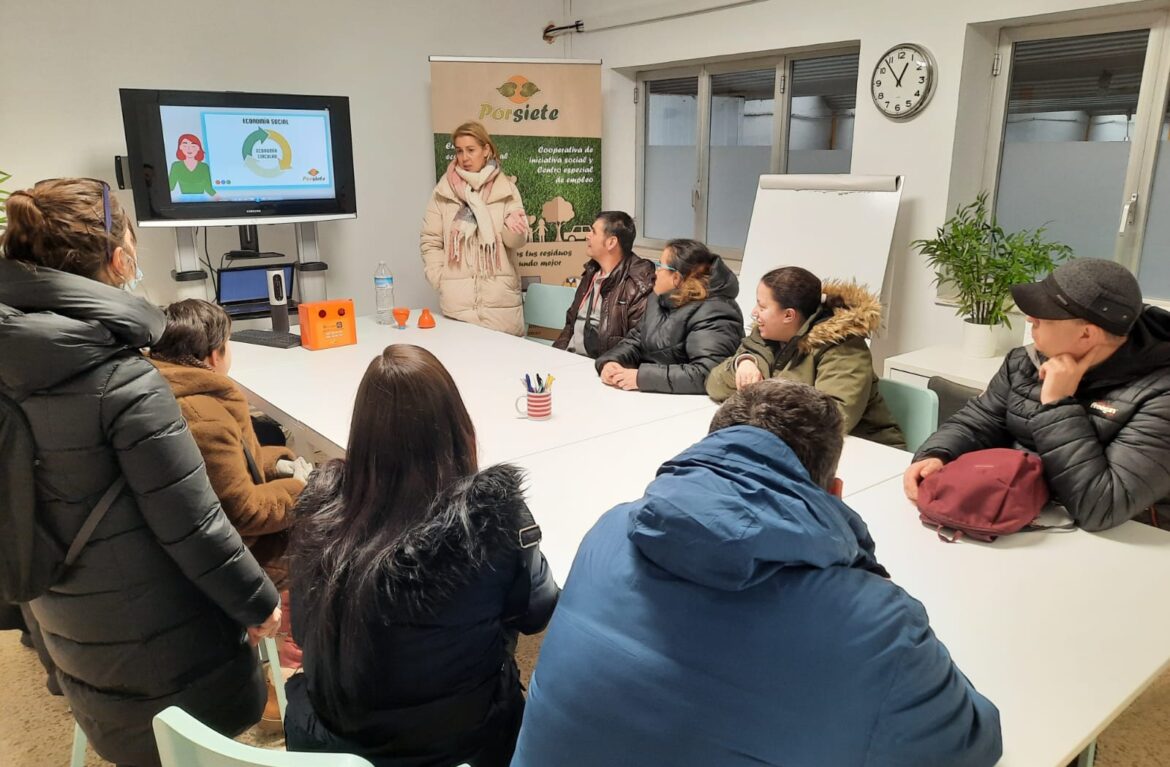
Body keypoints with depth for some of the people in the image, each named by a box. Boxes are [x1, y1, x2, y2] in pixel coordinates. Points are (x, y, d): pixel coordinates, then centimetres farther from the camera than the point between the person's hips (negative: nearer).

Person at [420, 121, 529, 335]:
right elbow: (430, 241, 7)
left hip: (500, 296, 0)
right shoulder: (444, 190, 5)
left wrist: (512, 228, -23)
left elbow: (517, 241, -1)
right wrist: (441, 279, -3)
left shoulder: (505, 188, 4)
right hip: (457, 298, 1)